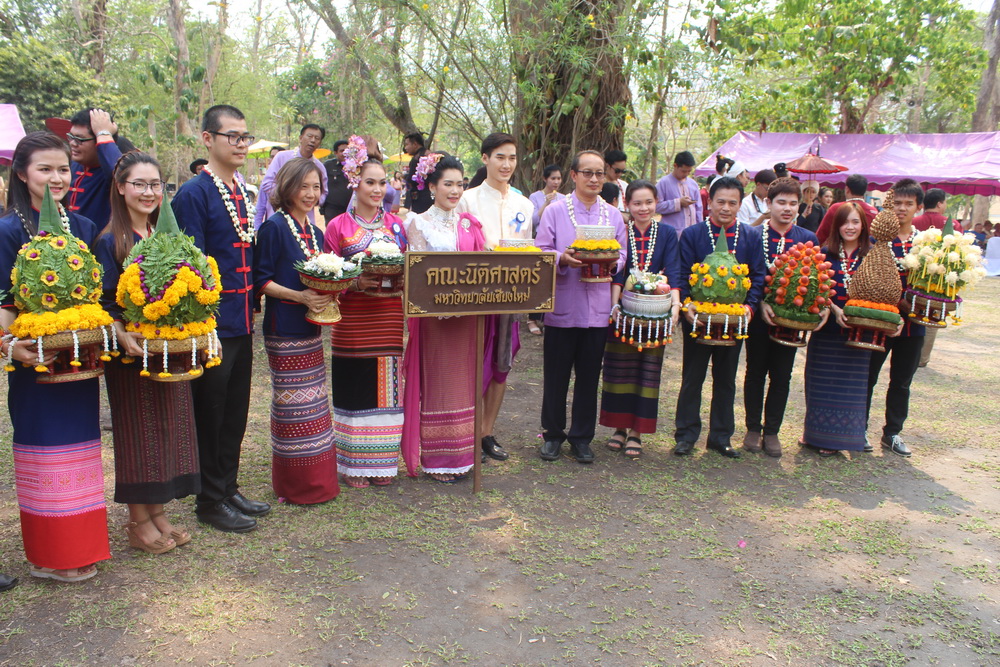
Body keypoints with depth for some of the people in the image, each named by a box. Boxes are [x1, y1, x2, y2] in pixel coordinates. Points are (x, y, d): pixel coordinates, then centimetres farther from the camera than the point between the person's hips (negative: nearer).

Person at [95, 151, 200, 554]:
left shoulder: (167, 236, 10)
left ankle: (157, 513, 24)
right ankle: (138, 522, 16)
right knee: (137, 430, 3)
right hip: (131, 353, -6)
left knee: (168, 427, 11)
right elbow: (104, 302, -10)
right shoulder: (111, 242, -7)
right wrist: (123, 336, -27)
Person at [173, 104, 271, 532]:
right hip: (213, 323, -8)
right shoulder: (193, 194, -12)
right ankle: (210, 502, 17)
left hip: (242, 322, 8)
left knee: (235, 412, 16)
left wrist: (252, 304, 15)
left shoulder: (243, 192, 13)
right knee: (209, 414, 4)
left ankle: (229, 489, 29)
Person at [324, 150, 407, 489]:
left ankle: (381, 460, 17)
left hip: (389, 319, 3)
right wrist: (357, 282, -18)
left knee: (386, 388, 5)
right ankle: (353, 463, 13)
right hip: (352, 320, -3)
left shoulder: (395, 224, 11)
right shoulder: (338, 226, 1)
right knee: (354, 390, 1)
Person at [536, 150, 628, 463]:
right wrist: (563, 260, -22)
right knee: (556, 375, 5)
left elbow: (622, 256, 9)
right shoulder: (555, 211, 1)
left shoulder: (614, 215, 10)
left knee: (589, 376, 9)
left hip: (598, 308, 3)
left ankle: (581, 437, 22)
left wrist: (610, 262, -13)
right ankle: (553, 434, 22)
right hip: (562, 306, -2)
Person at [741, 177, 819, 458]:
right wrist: (761, 303, -19)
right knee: (756, 372, 9)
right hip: (760, 315, -2)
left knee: (782, 375, 9)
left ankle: (772, 431, 21)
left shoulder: (808, 239, 3)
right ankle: (753, 429, 22)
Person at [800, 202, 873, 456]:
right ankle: (816, 432, 21)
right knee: (821, 380, 7)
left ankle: (836, 438, 16)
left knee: (850, 383, 5)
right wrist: (834, 309, -18)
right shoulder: (825, 253, 0)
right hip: (827, 327, 0)